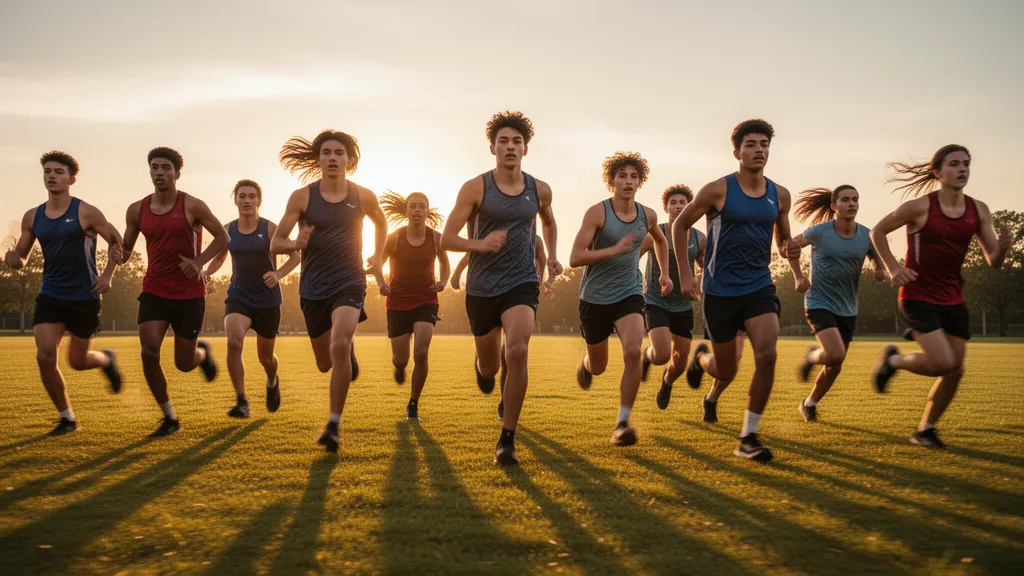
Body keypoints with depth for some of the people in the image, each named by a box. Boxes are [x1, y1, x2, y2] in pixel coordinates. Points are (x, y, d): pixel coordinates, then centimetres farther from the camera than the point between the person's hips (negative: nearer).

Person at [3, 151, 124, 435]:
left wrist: (107, 275, -11)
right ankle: (66, 418, 7)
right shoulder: (32, 217, 4)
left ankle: (106, 360, 42)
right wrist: (13, 260, -12)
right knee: (45, 356, -10)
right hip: (50, 295, 4)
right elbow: (21, 257, 11)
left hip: (84, 296, -3)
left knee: (77, 361, 5)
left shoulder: (86, 213, -9)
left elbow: (116, 242, 0)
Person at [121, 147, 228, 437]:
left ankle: (202, 352, 44)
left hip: (189, 294, -3)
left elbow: (222, 236, -2)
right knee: (149, 352, -17)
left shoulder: (192, 206, -8)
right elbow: (126, 250, 13)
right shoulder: (137, 210, 3)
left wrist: (199, 261, -18)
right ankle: (169, 417, 1)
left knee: (184, 364, 4)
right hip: (154, 291, 3)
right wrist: (119, 253, -12)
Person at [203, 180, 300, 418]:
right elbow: (219, 257, 18)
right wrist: (207, 272, -2)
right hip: (238, 297, 1)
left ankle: (272, 383, 50)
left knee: (265, 357, 12)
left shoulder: (270, 229, -8)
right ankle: (242, 401, -19)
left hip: (268, 300, -1)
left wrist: (278, 275, -21)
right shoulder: (227, 231, 1)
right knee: (233, 341, -28)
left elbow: (295, 257, -3)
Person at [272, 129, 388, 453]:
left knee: (339, 345, -27)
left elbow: (381, 223, 22)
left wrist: (377, 257, 9)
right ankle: (349, 351, 52)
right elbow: (276, 245, -4)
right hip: (313, 288, 2)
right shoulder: (302, 197, -5)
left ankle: (334, 426, -16)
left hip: (349, 283, -2)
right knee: (325, 364, 13)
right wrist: (296, 244, -25)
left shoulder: (362, 196, -1)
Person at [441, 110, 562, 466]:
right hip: (482, 287, 0)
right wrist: (479, 244, -25)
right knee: (489, 367, 13)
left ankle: (507, 440, -13)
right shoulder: (476, 188, -6)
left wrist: (552, 256, 10)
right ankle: (481, 366, 56)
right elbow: (446, 239, -7)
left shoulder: (539, 190, 3)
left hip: (522, 283, 0)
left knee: (518, 351, -24)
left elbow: (549, 223, 26)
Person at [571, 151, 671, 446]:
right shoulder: (597, 212, -14)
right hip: (595, 297, -2)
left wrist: (664, 273, 20)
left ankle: (622, 423, -14)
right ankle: (586, 362, 53)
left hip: (629, 294, 2)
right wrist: (615, 249, -26)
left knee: (633, 352, -24)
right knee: (598, 367, 13)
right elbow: (575, 258, -20)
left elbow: (660, 240, 26)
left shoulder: (647, 215, 1)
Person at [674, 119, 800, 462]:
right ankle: (701, 357, 46)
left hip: (759, 286, 3)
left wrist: (787, 248, -3)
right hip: (720, 290, -2)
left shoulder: (779, 196, 4)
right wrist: (684, 274, 0)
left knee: (767, 355, -20)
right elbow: (680, 224, 3)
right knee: (726, 371, 6)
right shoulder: (718, 190, -8)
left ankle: (748, 438, -7)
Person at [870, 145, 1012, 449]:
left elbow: (994, 262, 2)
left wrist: (1002, 247, -21)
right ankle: (894, 359, 12)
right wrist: (893, 268, -11)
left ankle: (926, 429, 22)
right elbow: (877, 231, -1)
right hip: (918, 296, -6)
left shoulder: (978, 210, 2)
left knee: (956, 370, 4)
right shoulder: (920, 206, -12)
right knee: (943, 363, -18)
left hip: (953, 299, 6)